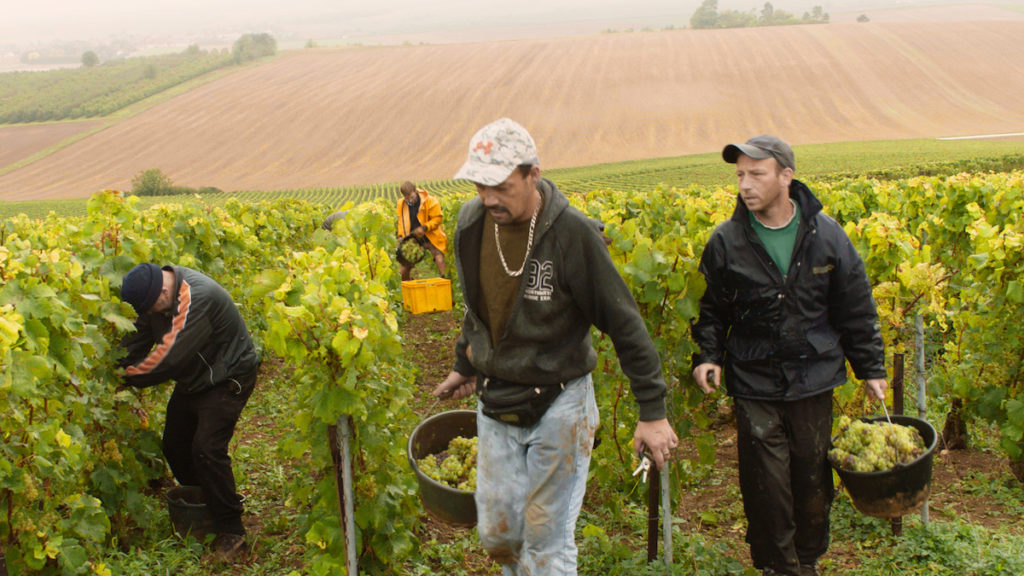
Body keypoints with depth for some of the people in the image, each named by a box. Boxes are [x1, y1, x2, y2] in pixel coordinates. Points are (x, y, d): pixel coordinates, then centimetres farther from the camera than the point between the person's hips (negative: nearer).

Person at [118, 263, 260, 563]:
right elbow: (138, 338, 1)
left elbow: (169, 358, -34)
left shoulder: (196, 297, -33)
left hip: (228, 378, -9)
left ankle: (232, 532, -9)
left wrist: (129, 376, -23)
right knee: (174, 446, 13)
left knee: (207, 449, -18)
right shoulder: (156, 291, -5)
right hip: (193, 378, 9)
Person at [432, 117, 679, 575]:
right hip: (494, 402, 5)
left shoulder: (572, 233, -20)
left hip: (558, 405, -5)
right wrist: (465, 366, 26)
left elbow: (625, 325, -14)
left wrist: (652, 411, -13)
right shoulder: (471, 224, -3)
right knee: (496, 534, 12)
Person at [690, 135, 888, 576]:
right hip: (754, 385, -1)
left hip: (814, 380, 1)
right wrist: (706, 355, -6)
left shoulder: (826, 234, -2)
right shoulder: (726, 242, -4)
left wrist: (871, 367, 11)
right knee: (765, 486, 1)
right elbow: (710, 309, 8)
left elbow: (856, 308, 8)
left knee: (813, 478, 12)